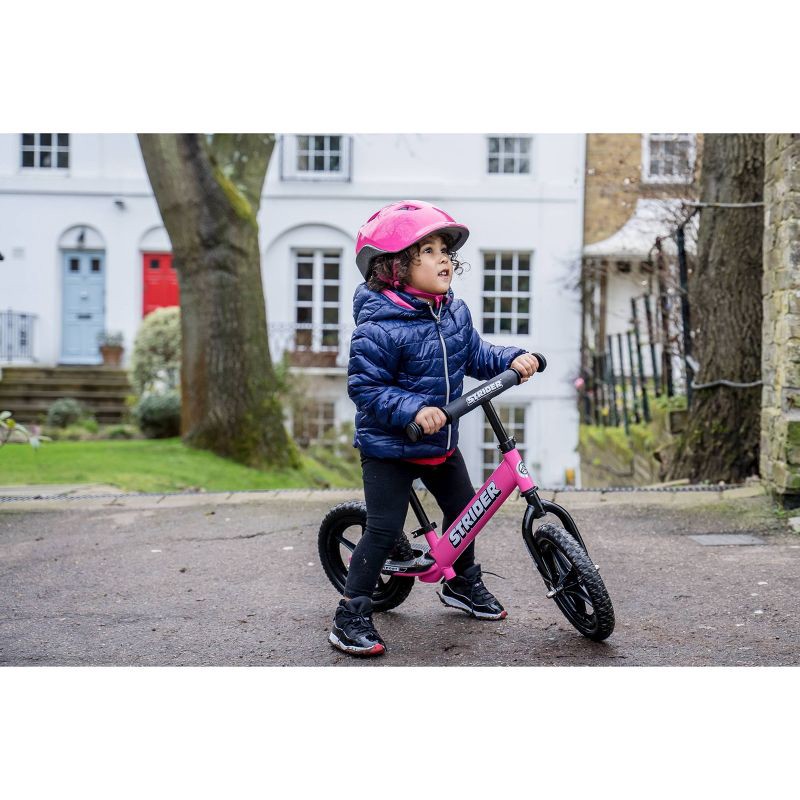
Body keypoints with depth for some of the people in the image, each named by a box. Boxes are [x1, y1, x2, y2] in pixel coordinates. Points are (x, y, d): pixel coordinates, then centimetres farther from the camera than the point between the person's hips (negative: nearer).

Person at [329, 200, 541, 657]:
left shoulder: (455, 313, 0)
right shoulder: (380, 327, -24)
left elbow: (475, 356, 12)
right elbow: (365, 386, -23)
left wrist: (512, 360, -6)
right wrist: (413, 409, -34)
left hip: (441, 444, 8)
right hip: (389, 448, -8)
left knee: (463, 509, 20)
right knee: (384, 531, -10)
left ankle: (464, 584, 45)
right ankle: (351, 619, 1)